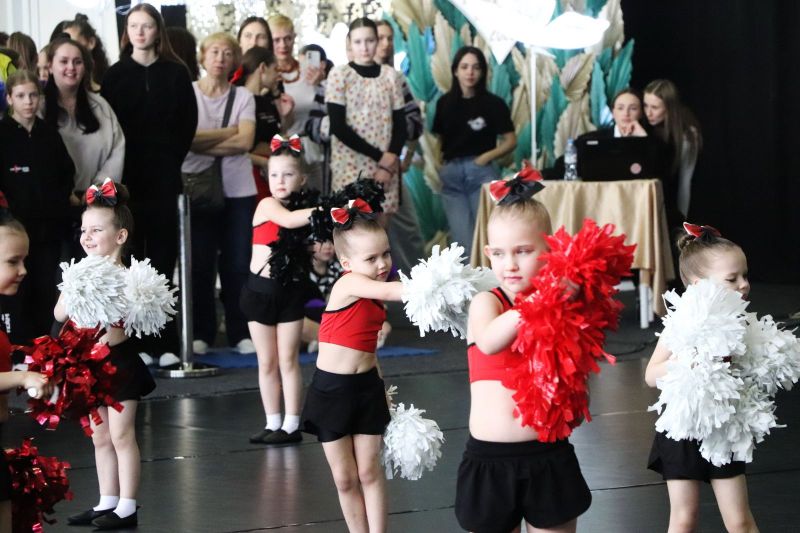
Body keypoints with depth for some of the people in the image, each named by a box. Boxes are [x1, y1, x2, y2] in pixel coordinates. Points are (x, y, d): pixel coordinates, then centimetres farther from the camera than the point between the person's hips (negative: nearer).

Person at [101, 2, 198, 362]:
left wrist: (173, 160, -3)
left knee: (164, 257, 0)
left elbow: (188, 122, 6)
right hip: (126, 178, 0)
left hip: (165, 179, 0)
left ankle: (165, 341, 2)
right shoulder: (115, 75, 6)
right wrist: (117, 170, -5)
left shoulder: (176, 73, 7)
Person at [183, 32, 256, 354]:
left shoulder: (243, 96, 6)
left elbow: (245, 142, -6)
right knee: (200, 263, 0)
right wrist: (229, 132, -6)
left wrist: (205, 143, -9)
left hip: (238, 190, 1)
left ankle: (240, 332, 7)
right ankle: (201, 333, 8)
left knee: (238, 263, 0)